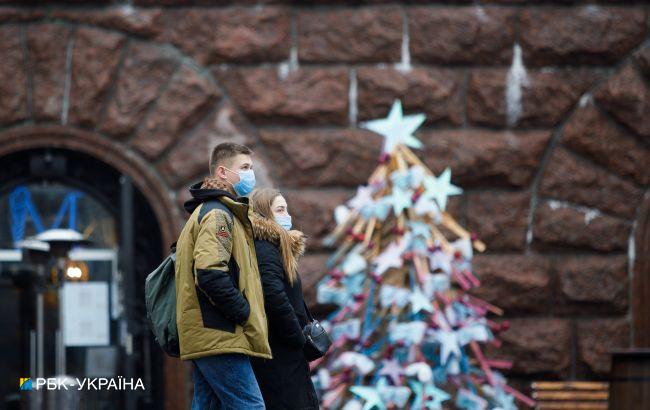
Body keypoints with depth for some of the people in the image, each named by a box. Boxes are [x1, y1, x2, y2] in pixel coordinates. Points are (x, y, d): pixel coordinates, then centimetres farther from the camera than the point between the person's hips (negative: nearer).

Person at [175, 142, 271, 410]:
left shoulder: (206, 211, 24)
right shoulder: (218, 214, -10)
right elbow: (210, 274, -23)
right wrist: (245, 312, -14)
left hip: (204, 336, 10)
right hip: (220, 337, -10)